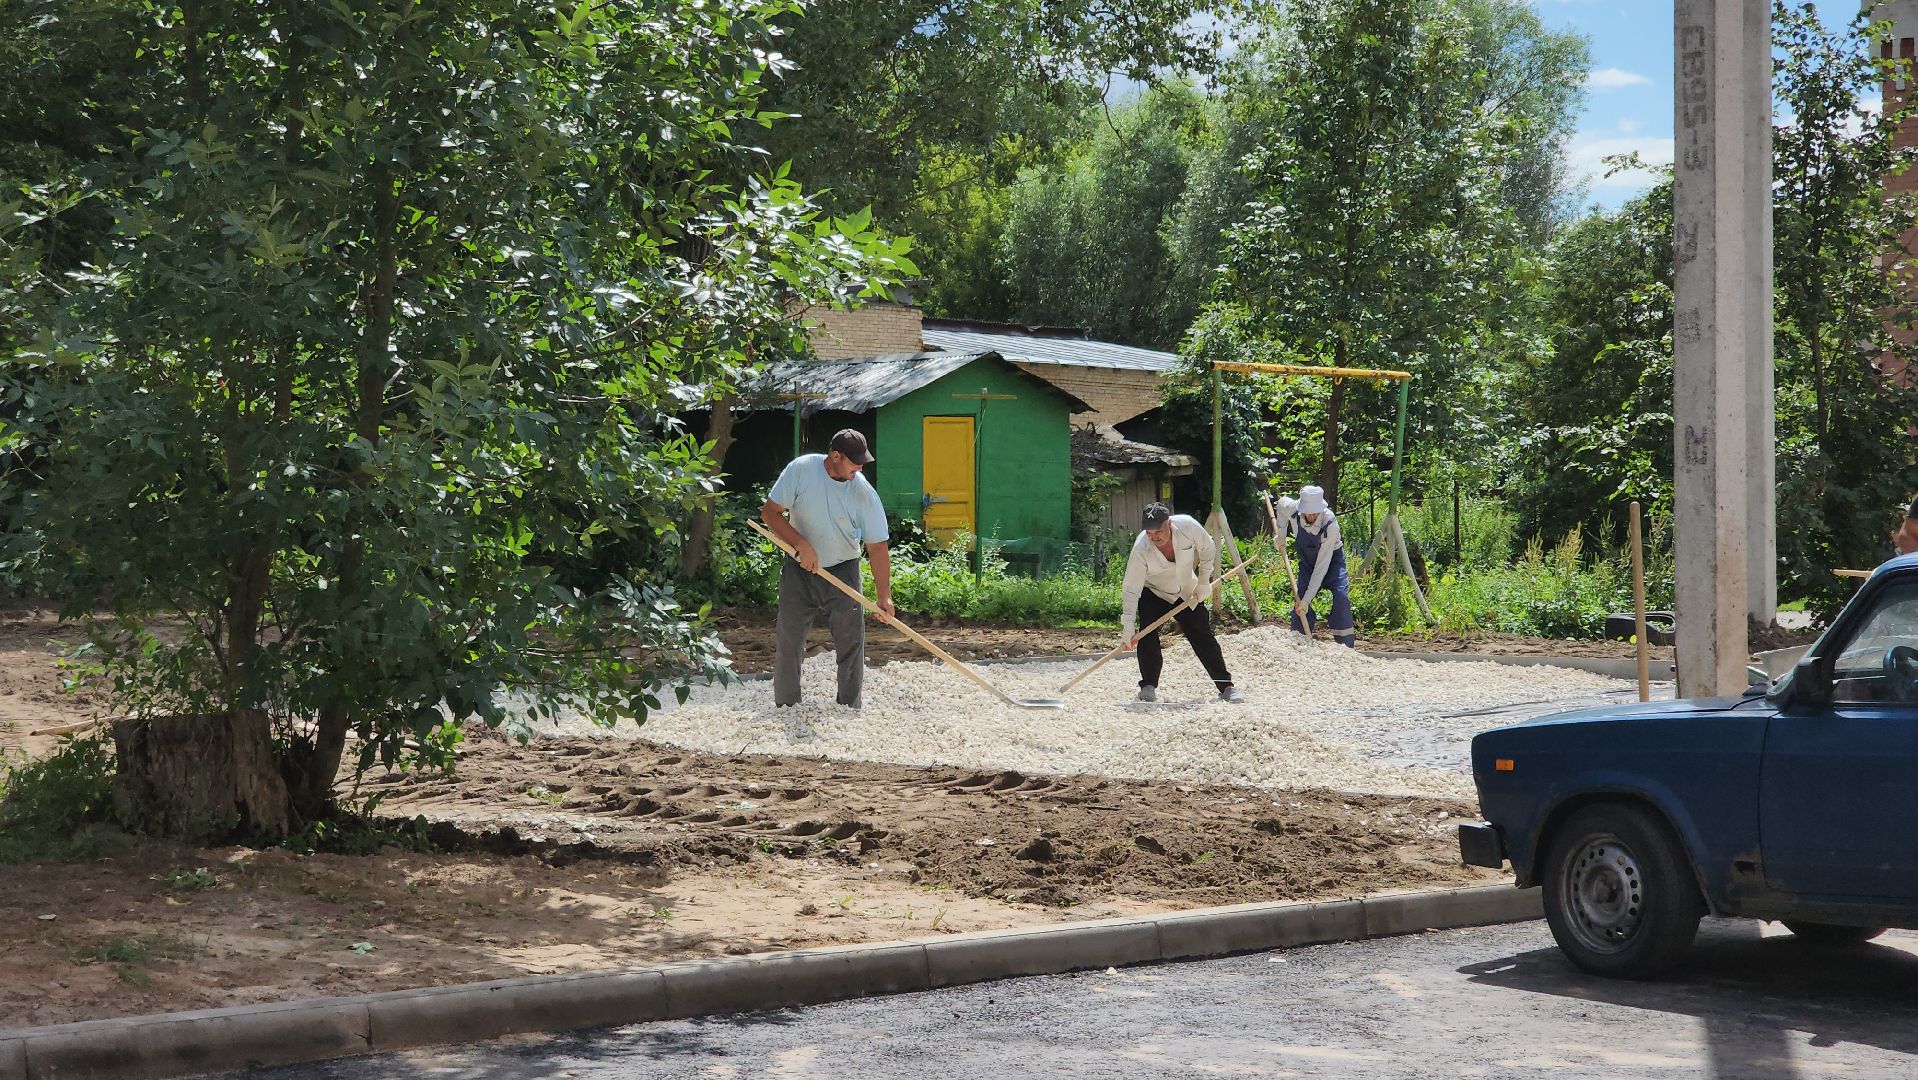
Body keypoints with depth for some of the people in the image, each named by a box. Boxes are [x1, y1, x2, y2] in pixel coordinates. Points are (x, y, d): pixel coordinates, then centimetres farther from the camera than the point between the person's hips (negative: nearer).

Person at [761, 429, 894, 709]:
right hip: (798, 570, 0)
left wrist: (884, 596, -21)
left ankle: (850, 708, 7)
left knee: (851, 641, -3)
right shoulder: (801, 470, -15)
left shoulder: (865, 493, -14)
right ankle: (785, 706, 13)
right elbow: (770, 512, -9)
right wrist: (802, 544, -21)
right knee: (788, 640, 1)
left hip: (843, 571, 0)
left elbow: (877, 547, -13)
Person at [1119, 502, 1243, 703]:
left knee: (1204, 638, -1)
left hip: (1188, 593, 2)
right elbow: (1132, 590, -29)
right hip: (1153, 594, -2)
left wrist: (1203, 582, -7)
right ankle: (1148, 687, -6)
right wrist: (1129, 629, -32)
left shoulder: (1188, 526, -28)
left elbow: (1208, 549, -6)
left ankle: (1226, 687, 5)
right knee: (1147, 637, -20)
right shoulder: (1141, 549, -33)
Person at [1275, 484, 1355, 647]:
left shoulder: (1330, 524, -36)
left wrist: (1307, 599, -38)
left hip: (1332, 558, -4)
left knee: (1341, 595, -25)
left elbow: (1322, 565, -36)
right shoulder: (1290, 508, -26)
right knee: (1300, 598, -11)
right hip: (1307, 559, 4)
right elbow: (1281, 501, 4)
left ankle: (1347, 645, -22)